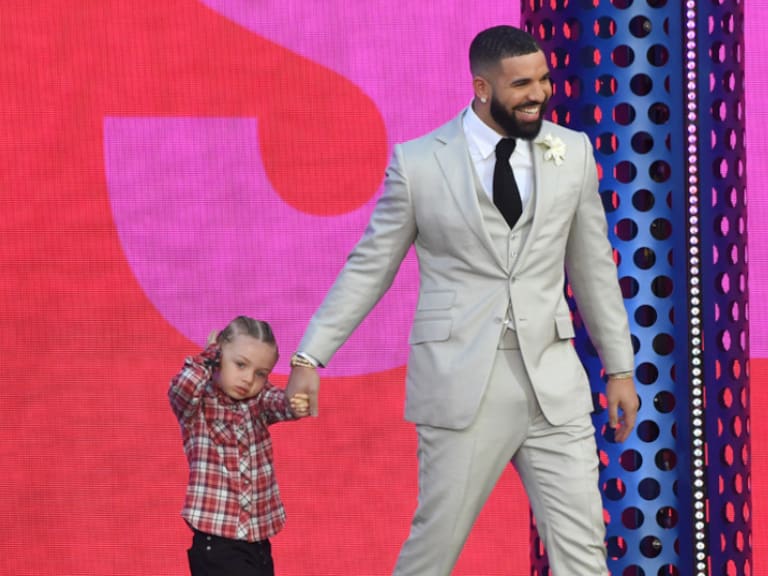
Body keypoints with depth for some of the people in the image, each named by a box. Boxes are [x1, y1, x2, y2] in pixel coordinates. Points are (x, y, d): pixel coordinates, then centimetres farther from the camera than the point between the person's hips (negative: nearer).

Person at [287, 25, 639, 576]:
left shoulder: (573, 152, 6)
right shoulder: (418, 162, -2)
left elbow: (594, 266, 14)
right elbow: (368, 267, 4)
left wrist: (620, 367, 16)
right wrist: (310, 356, 0)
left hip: (553, 381, 3)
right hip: (461, 384, -2)